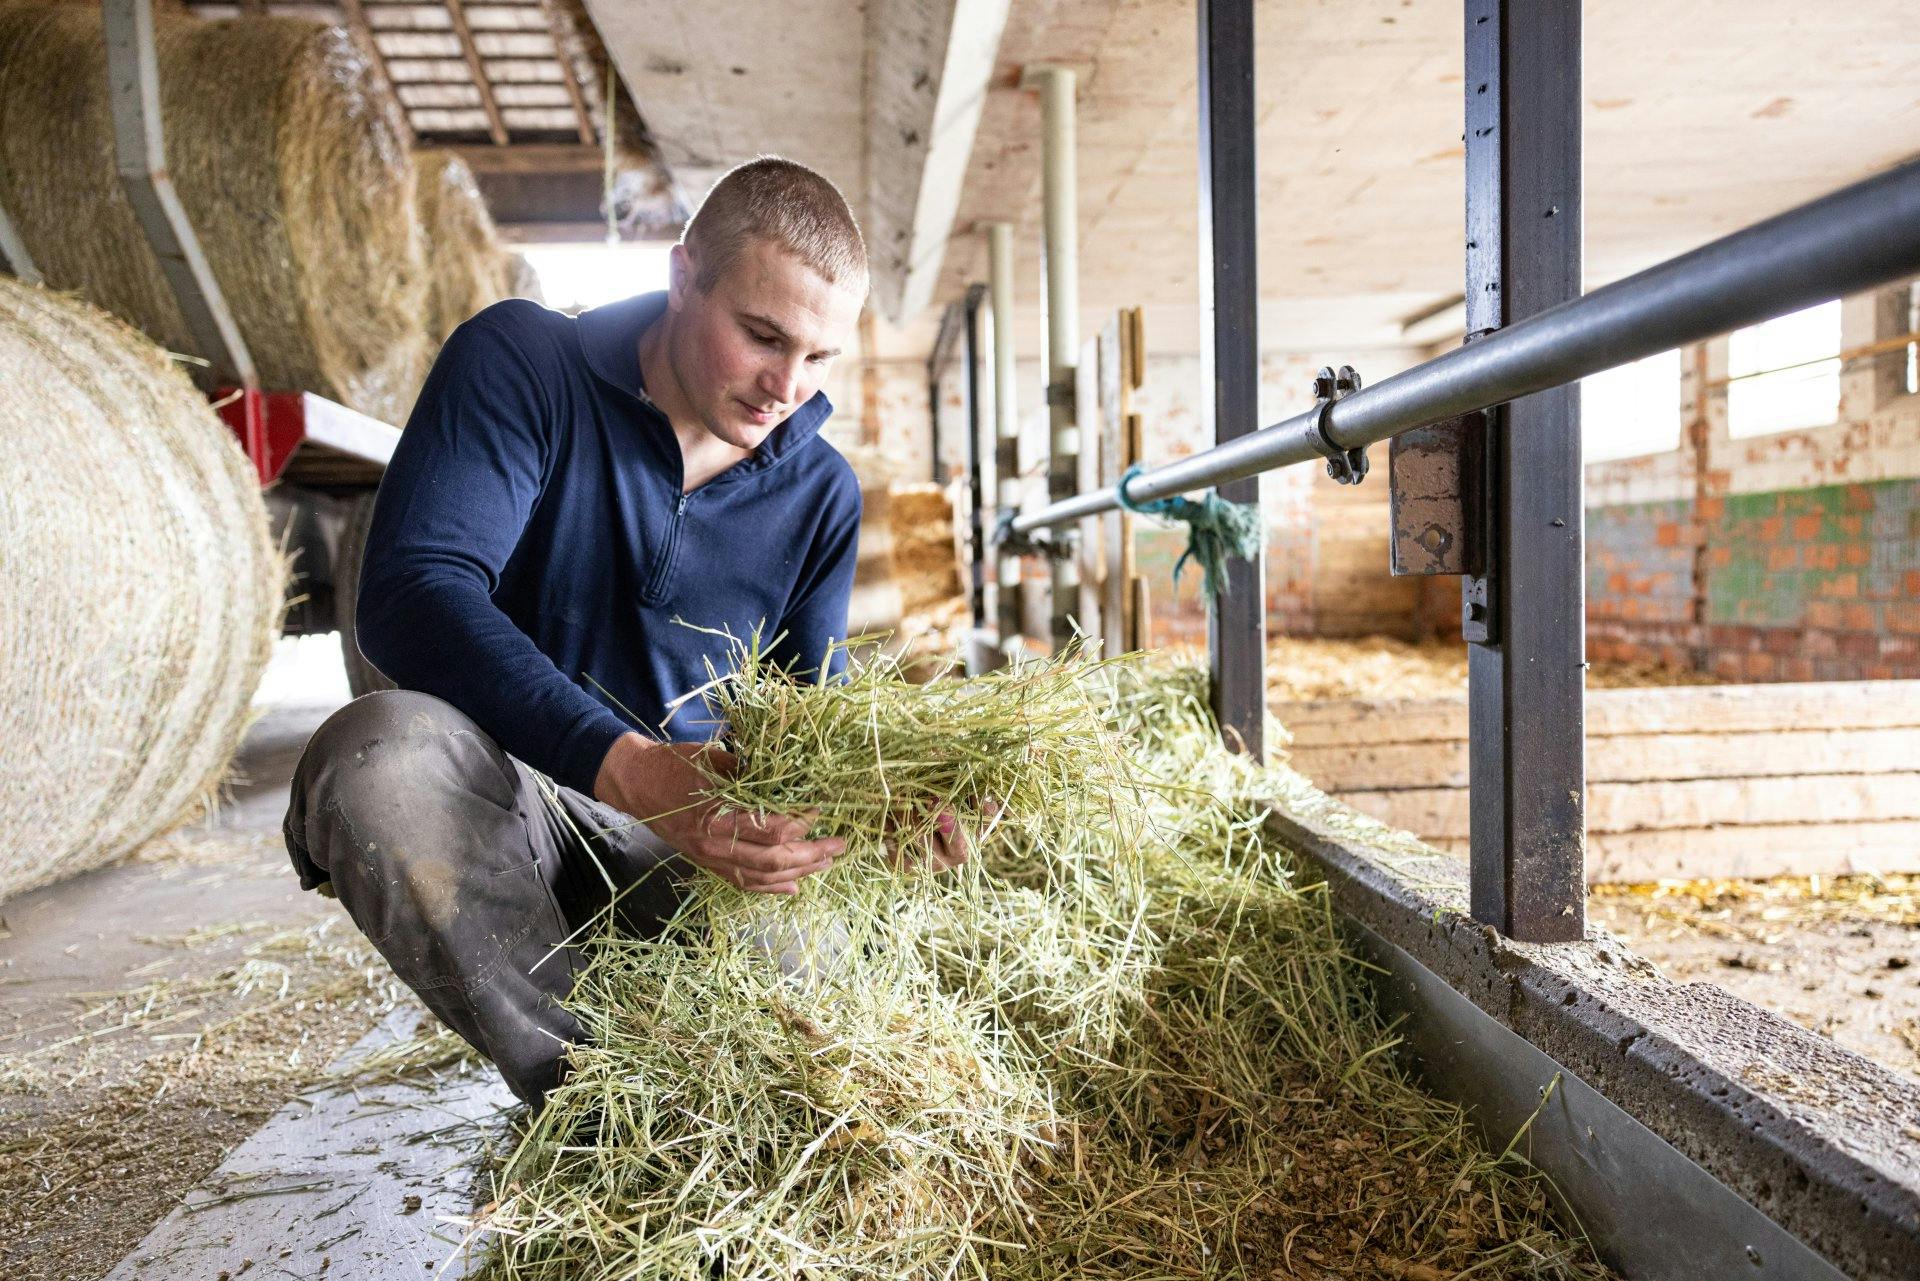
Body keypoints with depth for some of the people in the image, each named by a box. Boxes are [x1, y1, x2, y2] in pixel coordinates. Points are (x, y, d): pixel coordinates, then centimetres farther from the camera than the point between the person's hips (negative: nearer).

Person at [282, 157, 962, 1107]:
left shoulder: (821, 492, 3)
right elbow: (409, 594, -25)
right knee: (380, 748, -36)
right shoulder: (519, 362, -11)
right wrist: (628, 769, -40)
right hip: (501, 808, -2)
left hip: (694, 835, 3)